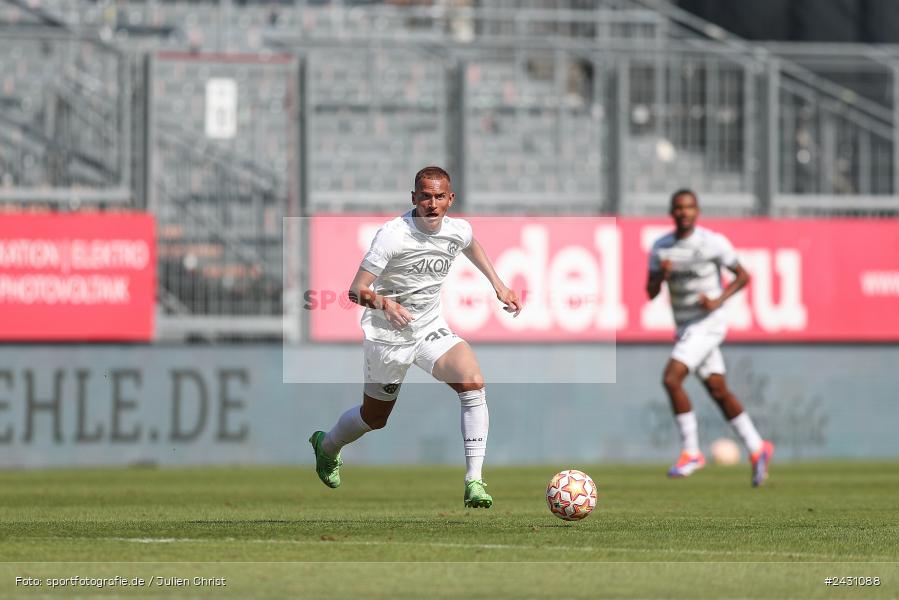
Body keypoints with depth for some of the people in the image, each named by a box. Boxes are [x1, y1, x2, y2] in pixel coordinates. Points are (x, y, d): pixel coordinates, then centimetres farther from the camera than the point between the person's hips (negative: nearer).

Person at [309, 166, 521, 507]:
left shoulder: (458, 231, -8)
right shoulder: (393, 235, -24)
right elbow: (356, 290, -25)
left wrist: (498, 286, 16)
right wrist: (383, 303, -45)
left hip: (431, 330, 3)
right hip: (387, 336, -3)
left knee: (474, 384, -23)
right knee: (375, 418, 13)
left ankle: (474, 482, -22)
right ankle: (327, 445, 49)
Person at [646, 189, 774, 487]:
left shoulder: (713, 242, -10)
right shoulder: (661, 247, 5)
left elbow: (742, 275, -2)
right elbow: (651, 292, 6)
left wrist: (719, 300, -16)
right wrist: (661, 274, -16)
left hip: (707, 324, -6)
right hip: (684, 327, 6)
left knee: (672, 378, -20)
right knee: (719, 391, 11)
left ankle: (690, 452, -11)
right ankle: (757, 448, 23)